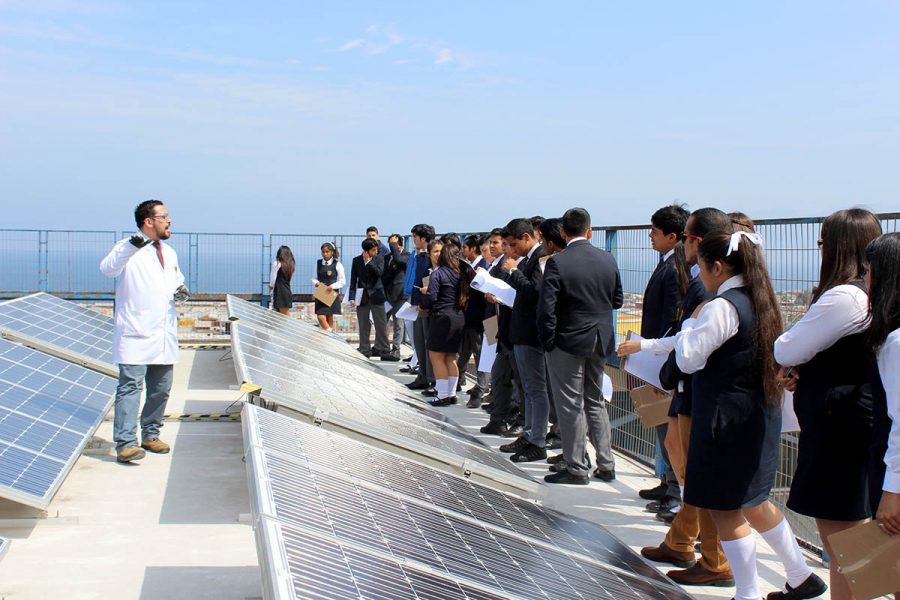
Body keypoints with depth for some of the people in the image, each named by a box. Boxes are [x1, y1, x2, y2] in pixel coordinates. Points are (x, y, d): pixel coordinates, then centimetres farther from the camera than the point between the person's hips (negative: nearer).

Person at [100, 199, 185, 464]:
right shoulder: (128, 249, -6)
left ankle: (150, 435, 25)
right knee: (130, 385, -12)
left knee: (161, 388, 12)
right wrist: (131, 246, -42)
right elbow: (107, 268, -25)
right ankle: (126, 443, -14)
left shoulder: (169, 253, 18)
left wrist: (181, 290, 7)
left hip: (165, 335, 7)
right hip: (136, 335, -7)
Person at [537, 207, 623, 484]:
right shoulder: (608, 260, 1)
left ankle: (576, 469, 11)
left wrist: (547, 342, -7)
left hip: (568, 341, -5)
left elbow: (546, 308, -18)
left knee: (571, 406, 4)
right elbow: (617, 301, 10)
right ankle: (606, 465, 22)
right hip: (601, 342, 6)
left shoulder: (557, 262, -15)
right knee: (595, 402, 18)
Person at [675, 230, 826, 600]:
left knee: (725, 510, 3)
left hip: (727, 420, -9)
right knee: (752, 502, 23)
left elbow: (688, 359, -18)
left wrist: (691, 322, -1)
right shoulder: (760, 301, 8)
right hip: (759, 415, 10)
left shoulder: (722, 307, -19)